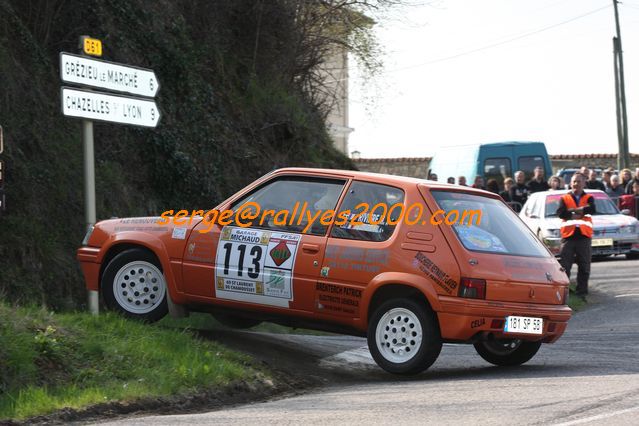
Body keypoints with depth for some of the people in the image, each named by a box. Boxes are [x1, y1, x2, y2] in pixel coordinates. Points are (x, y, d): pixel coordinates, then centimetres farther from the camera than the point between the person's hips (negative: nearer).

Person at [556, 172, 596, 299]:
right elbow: (560, 213, -9)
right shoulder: (564, 198, 10)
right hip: (568, 235, -1)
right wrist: (581, 213, -12)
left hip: (584, 236, 1)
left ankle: (582, 291, 11)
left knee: (584, 267, 4)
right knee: (565, 265, -5)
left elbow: (592, 210, -11)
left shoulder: (588, 198, 11)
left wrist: (573, 210, -11)